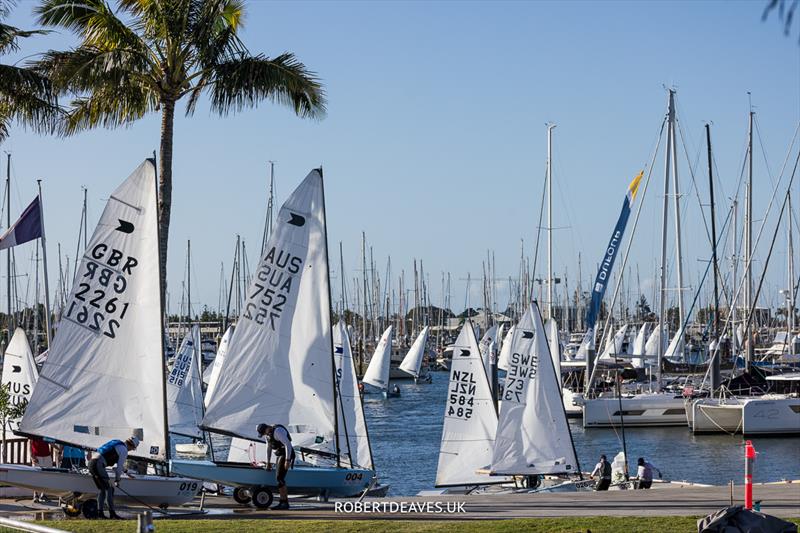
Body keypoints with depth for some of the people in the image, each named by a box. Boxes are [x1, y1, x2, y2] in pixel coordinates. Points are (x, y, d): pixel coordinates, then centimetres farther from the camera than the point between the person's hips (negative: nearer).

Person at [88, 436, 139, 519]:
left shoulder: (118, 444, 26)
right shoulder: (124, 450, -2)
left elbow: (119, 462, 43)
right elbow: (119, 466, -3)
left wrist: (126, 472, 54)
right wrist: (117, 480, 7)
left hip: (91, 463, 9)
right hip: (98, 464, -9)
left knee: (102, 489, 15)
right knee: (109, 488, -4)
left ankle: (100, 512, 11)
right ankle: (112, 513, -7)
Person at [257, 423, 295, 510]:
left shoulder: (278, 431, -23)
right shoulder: (267, 433, 7)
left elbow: (288, 445, -26)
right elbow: (269, 447, 18)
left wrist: (287, 460, -26)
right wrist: (268, 462, 19)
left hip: (287, 454, -10)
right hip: (280, 455, 10)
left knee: (280, 478, -14)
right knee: (280, 479, 7)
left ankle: (284, 503, -12)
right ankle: (284, 502, 10)